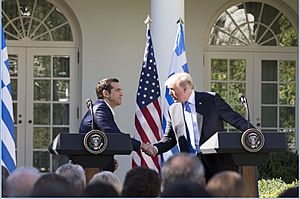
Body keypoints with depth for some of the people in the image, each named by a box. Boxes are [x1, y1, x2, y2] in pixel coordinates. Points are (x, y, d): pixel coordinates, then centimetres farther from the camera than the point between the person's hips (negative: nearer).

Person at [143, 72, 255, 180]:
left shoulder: (211, 99, 1)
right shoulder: (173, 110, 12)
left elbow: (235, 119, 0)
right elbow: (169, 139, 16)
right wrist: (156, 148, -3)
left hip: (216, 163, -3)